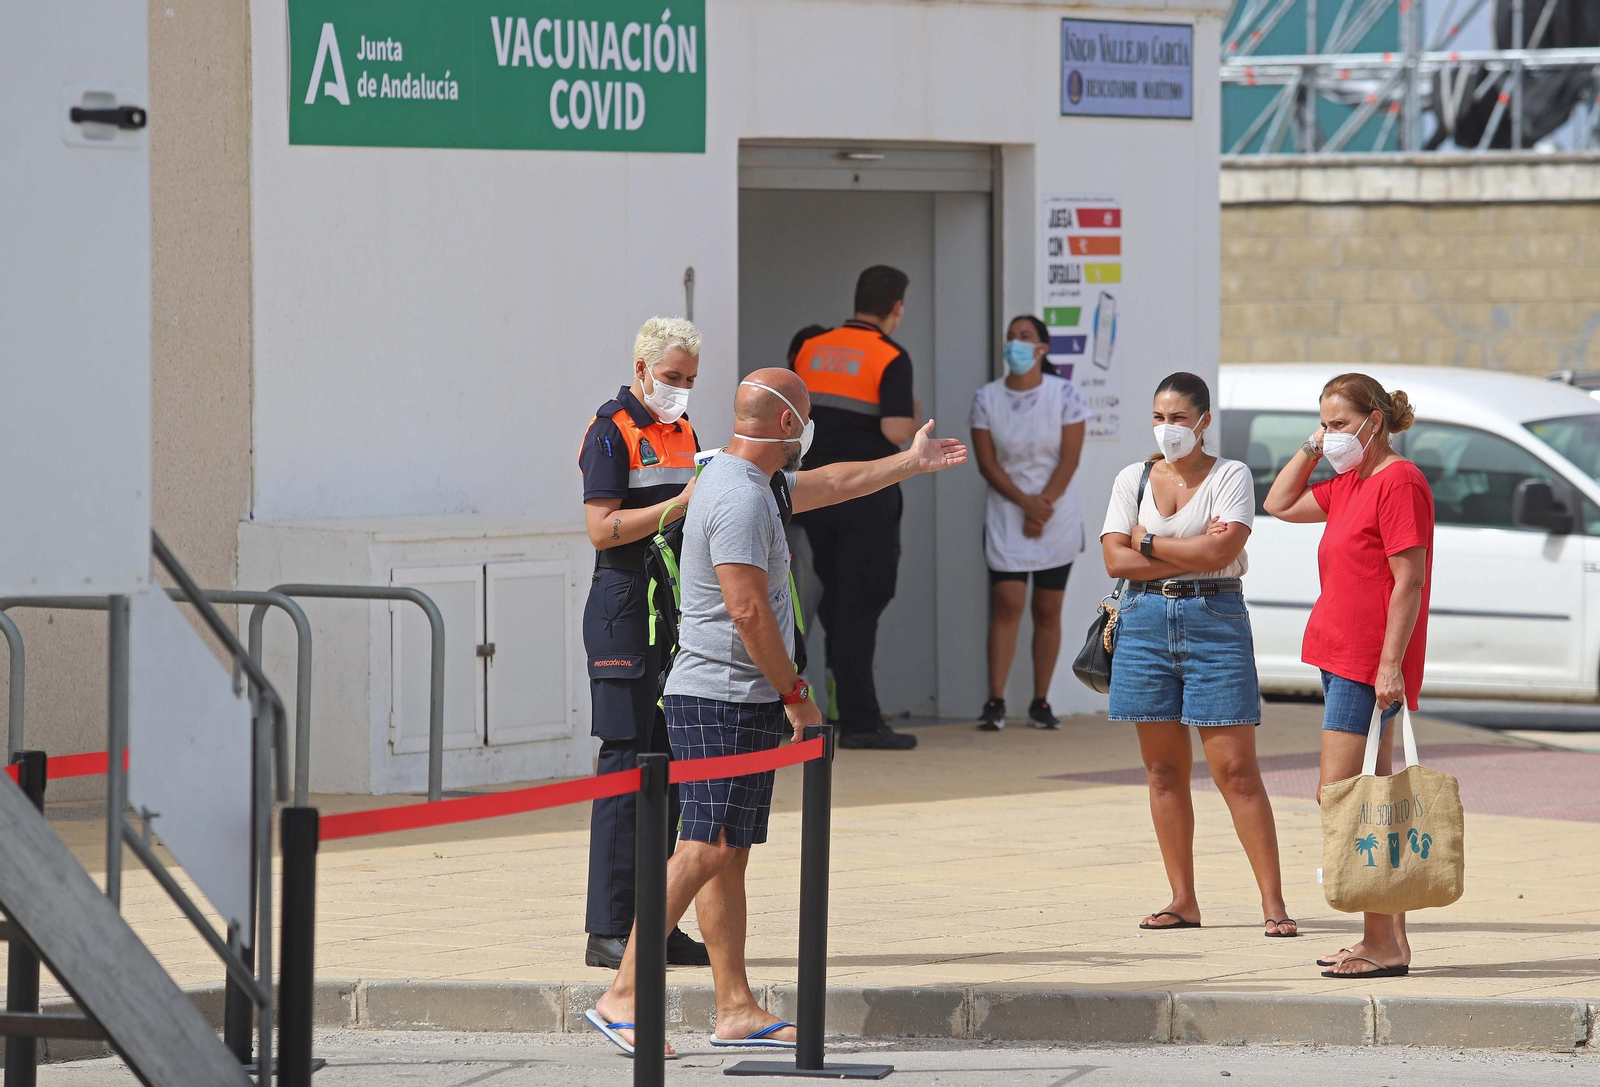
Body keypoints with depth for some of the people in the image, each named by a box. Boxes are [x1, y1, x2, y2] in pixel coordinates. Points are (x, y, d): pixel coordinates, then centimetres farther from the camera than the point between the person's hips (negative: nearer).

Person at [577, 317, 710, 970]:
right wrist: (679, 505, -21)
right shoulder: (611, 432, -7)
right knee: (625, 767, -8)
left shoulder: (683, 432, 17)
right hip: (625, 606, -8)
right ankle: (608, 930, -7)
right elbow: (603, 527, -15)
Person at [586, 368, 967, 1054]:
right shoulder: (740, 497, -16)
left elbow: (828, 484, 36)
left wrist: (910, 463, 46)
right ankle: (622, 997, -19)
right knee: (706, 850, -15)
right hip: (726, 701, -11)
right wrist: (795, 693, -13)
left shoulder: (755, 482, 17)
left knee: (728, 856, 9)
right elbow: (748, 610, -21)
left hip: (734, 702, 11)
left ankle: (736, 1010, 9)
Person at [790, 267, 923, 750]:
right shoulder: (890, 358, -10)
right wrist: (915, 417, 3)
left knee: (837, 600, 13)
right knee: (859, 606, -2)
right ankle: (859, 722, -2)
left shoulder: (810, 351, 8)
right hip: (867, 495, -6)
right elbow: (896, 432, -18)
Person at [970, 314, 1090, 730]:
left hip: (1058, 516, 0)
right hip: (1006, 517, 0)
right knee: (1006, 605, -11)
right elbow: (987, 463, -2)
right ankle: (995, 702, -11)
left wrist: (1043, 508, -12)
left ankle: (1041, 703, 7)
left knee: (1048, 611, 2)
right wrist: (1025, 503, -12)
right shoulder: (986, 398, 1)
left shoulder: (1064, 395, -2)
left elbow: (1069, 459, -5)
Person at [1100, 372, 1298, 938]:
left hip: (1214, 620, -4)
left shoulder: (1230, 476, 0)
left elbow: (1220, 551, -14)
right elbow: (1116, 559, -1)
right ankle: (1183, 901, 13)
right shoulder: (1133, 479, 10)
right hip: (1146, 623, 4)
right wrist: (1191, 552, -7)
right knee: (1164, 771, 6)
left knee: (1236, 771, -8)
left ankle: (1274, 902, -7)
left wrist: (1150, 541, -4)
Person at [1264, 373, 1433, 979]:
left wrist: (1391, 663, -22)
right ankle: (1389, 939, 14)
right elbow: (1280, 504, 28)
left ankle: (1384, 946, -14)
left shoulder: (1399, 482, -13)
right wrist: (1312, 450, 15)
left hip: (1370, 664, -10)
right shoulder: (1350, 484, 16)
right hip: (1341, 655, 10)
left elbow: (1409, 581, -18)